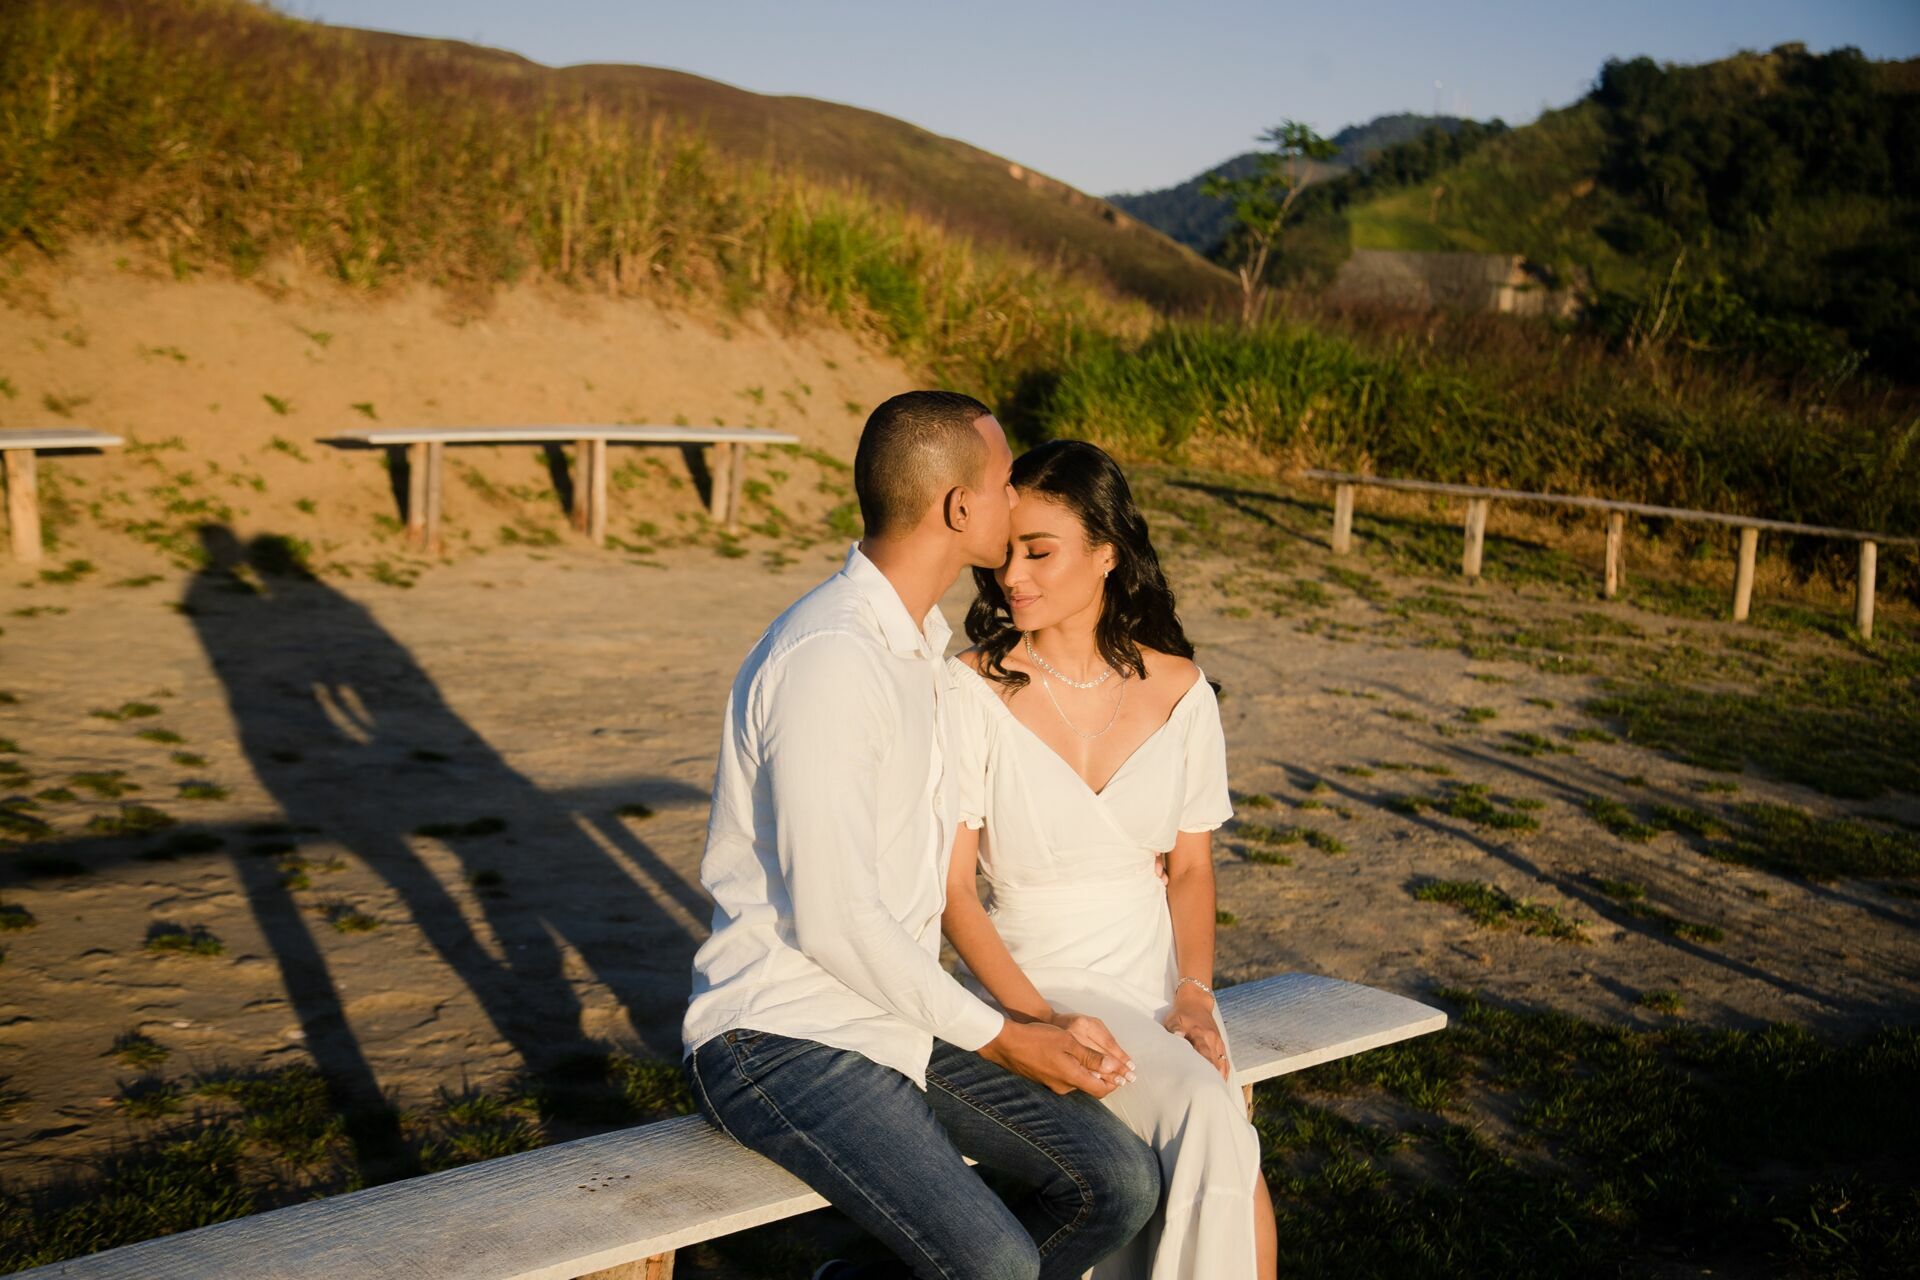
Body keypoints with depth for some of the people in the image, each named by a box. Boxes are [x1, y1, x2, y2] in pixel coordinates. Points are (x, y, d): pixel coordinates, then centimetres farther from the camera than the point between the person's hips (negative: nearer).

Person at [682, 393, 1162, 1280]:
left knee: (1118, 1182, -2)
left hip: (900, 1009, 9)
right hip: (783, 1038, -9)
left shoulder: (920, 641, 10)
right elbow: (832, 919, -23)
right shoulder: (828, 659, -21)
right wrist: (998, 1038, -12)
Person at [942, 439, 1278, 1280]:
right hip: (1032, 988, -3)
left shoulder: (1178, 692, 1)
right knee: (1212, 1125, -27)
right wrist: (1039, 1019, -20)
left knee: (1217, 1165, -24)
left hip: (1156, 983, 3)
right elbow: (950, 887, -10)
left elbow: (1189, 867, 9)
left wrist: (1194, 991, -7)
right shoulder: (973, 690, -9)